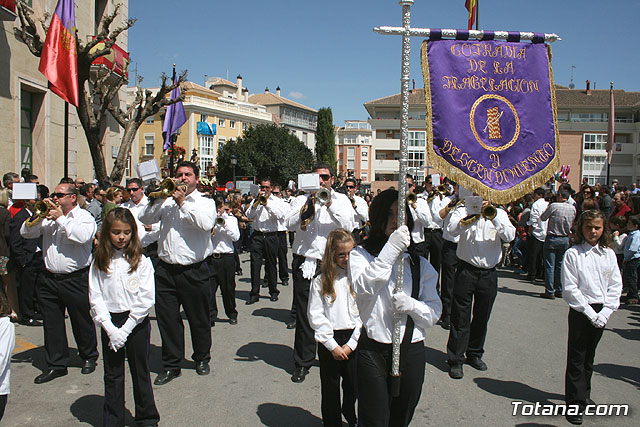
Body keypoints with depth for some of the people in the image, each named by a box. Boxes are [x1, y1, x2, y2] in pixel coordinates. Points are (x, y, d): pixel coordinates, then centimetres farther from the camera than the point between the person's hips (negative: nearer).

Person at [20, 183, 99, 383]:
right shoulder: (49, 215, 11)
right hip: (50, 280, 5)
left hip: (76, 280, -5)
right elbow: (25, 233, 8)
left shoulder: (84, 216, -4)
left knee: (82, 322, 7)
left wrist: (61, 219, -17)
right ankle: (56, 364, 21)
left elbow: (82, 236, -24)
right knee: (52, 324, 9)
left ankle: (89, 357, 27)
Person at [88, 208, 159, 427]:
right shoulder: (99, 263, 1)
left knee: (140, 373, 10)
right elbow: (95, 298, -2)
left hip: (137, 322, -2)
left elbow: (146, 299, -11)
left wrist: (125, 329, -14)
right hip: (109, 322, 2)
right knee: (112, 375, 11)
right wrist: (110, 328, -12)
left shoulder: (141, 261, -7)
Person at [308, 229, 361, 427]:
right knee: (330, 389, 9)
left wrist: (352, 343, -8)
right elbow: (315, 316, -6)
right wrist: (333, 345, -10)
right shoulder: (321, 282, -4)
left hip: (354, 339, 1)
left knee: (353, 386, 14)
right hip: (329, 340, -1)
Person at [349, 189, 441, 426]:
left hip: (412, 352, 4)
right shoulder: (360, 255, -2)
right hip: (373, 352, -3)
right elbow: (362, 289, -22)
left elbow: (434, 312, 5)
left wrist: (411, 305, -15)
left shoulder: (420, 264, 9)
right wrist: (390, 251, -27)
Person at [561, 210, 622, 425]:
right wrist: (590, 313, -14)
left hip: (602, 312, 4)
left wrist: (605, 312, -8)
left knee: (589, 357, 18)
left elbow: (616, 285, 4)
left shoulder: (609, 254, 3)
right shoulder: (572, 254, -9)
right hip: (581, 311, -4)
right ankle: (575, 403, 8)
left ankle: (584, 394, 35)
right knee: (576, 359, 1)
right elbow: (569, 289, -11)